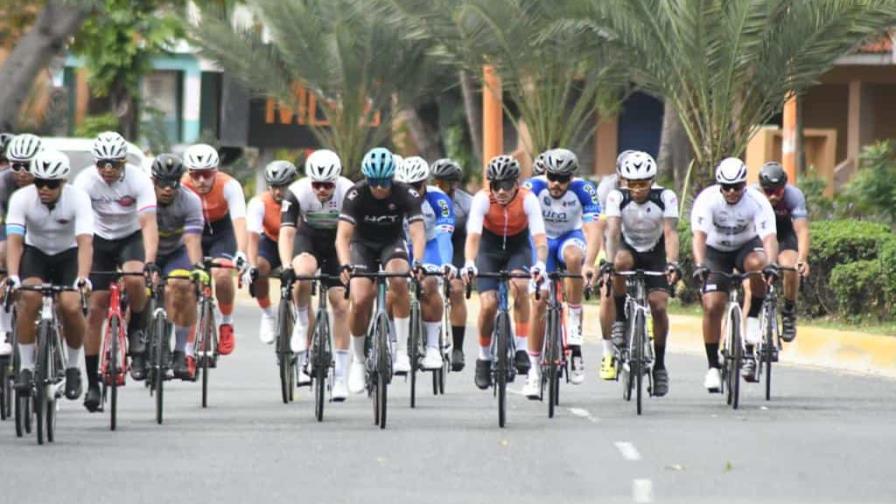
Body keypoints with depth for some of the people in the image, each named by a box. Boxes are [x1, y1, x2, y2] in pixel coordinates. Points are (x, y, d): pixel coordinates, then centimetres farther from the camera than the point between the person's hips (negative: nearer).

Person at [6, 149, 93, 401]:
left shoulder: (78, 198, -25)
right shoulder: (21, 198, -22)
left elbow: (85, 242, -35)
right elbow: (14, 240, -30)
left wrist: (82, 278, -50)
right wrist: (12, 276, -46)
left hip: (68, 255, -1)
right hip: (35, 253, 1)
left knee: (71, 305, -25)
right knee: (30, 296, -30)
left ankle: (73, 367, 2)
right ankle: (26, 368, -17)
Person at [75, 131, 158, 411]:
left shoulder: (138, 179, -23)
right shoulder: (86, 180, -21)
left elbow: (148, 223, -30)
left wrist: (149, 260, -44)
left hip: (131, 238, -1)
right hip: (100, 240, 1)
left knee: (134, 280, -33)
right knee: (95, 309, -6)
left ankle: (137, 334, -5)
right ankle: (92, 383, 2)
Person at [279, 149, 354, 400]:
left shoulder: (348, 192, -28)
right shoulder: (297, 192, -28)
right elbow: (286, 231, -33)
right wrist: (286, 266, -48)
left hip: (336, 241, 0)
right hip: (308, 238, 0)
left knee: (341, 305, -8)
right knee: (302, 274, -35)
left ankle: (340, 376, -1)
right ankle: (302, 324, -7)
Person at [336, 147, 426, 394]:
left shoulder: (406, 195, -23)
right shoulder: (356, 195, -25)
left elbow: (418, 233, -31)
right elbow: (343, 235, -32)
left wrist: (417, 263, -49)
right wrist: (345, 265, -49)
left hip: (392, 242, 0)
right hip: (363, 244, 0)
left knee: (399, 280, -32)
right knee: (360, 301, -19)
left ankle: (402, 349, -22)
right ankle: (359, 360, 4)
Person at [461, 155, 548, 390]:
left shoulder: (528, 199, -26)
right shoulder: (482, 199, -26)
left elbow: (540, 238, -34)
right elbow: (473, 236, -35)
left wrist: (540, 263, -54)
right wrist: (469, 264, -54)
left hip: (518, 248, 0)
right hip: (490, 249, 0)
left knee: (520, 285, -31)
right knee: (488, 304, -16)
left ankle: (521, 348, -21)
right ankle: (484, 358, 8)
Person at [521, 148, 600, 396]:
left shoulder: (583, 189, -24)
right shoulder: (533, 187, -24)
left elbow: (593, 229, -33)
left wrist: (589, 264, -48)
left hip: (571, 237, -1)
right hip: (542, 241, 1)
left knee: (573, 256, -37)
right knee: (539, 302, -9)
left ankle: (575, 322, -24)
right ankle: (534, 370, 3)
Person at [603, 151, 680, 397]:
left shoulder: (666, 197, -22)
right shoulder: (617, 197, -22)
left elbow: (670, 233, -31)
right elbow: (612, 232, -32)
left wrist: (672, 264, -47)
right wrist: (609, 263, -47)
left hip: (655, 253, 0)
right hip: (628, 248, 0)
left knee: (659, 305, -15)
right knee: (622, 261, -37)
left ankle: (659, 365, 1)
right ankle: (621, 319, -17)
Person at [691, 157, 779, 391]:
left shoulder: (757, 201, -25)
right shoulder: (707, 200, -25)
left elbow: (769, 236, -35)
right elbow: (699, 235, -36)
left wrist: (771, 264, -53)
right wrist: (699, 265, -52)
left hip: (746, 246, 0)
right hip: (716, 251, 0)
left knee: (757, 264, -36)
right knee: (712, 307, -14)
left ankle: (754, 317, -16)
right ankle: (713, 367, -2)